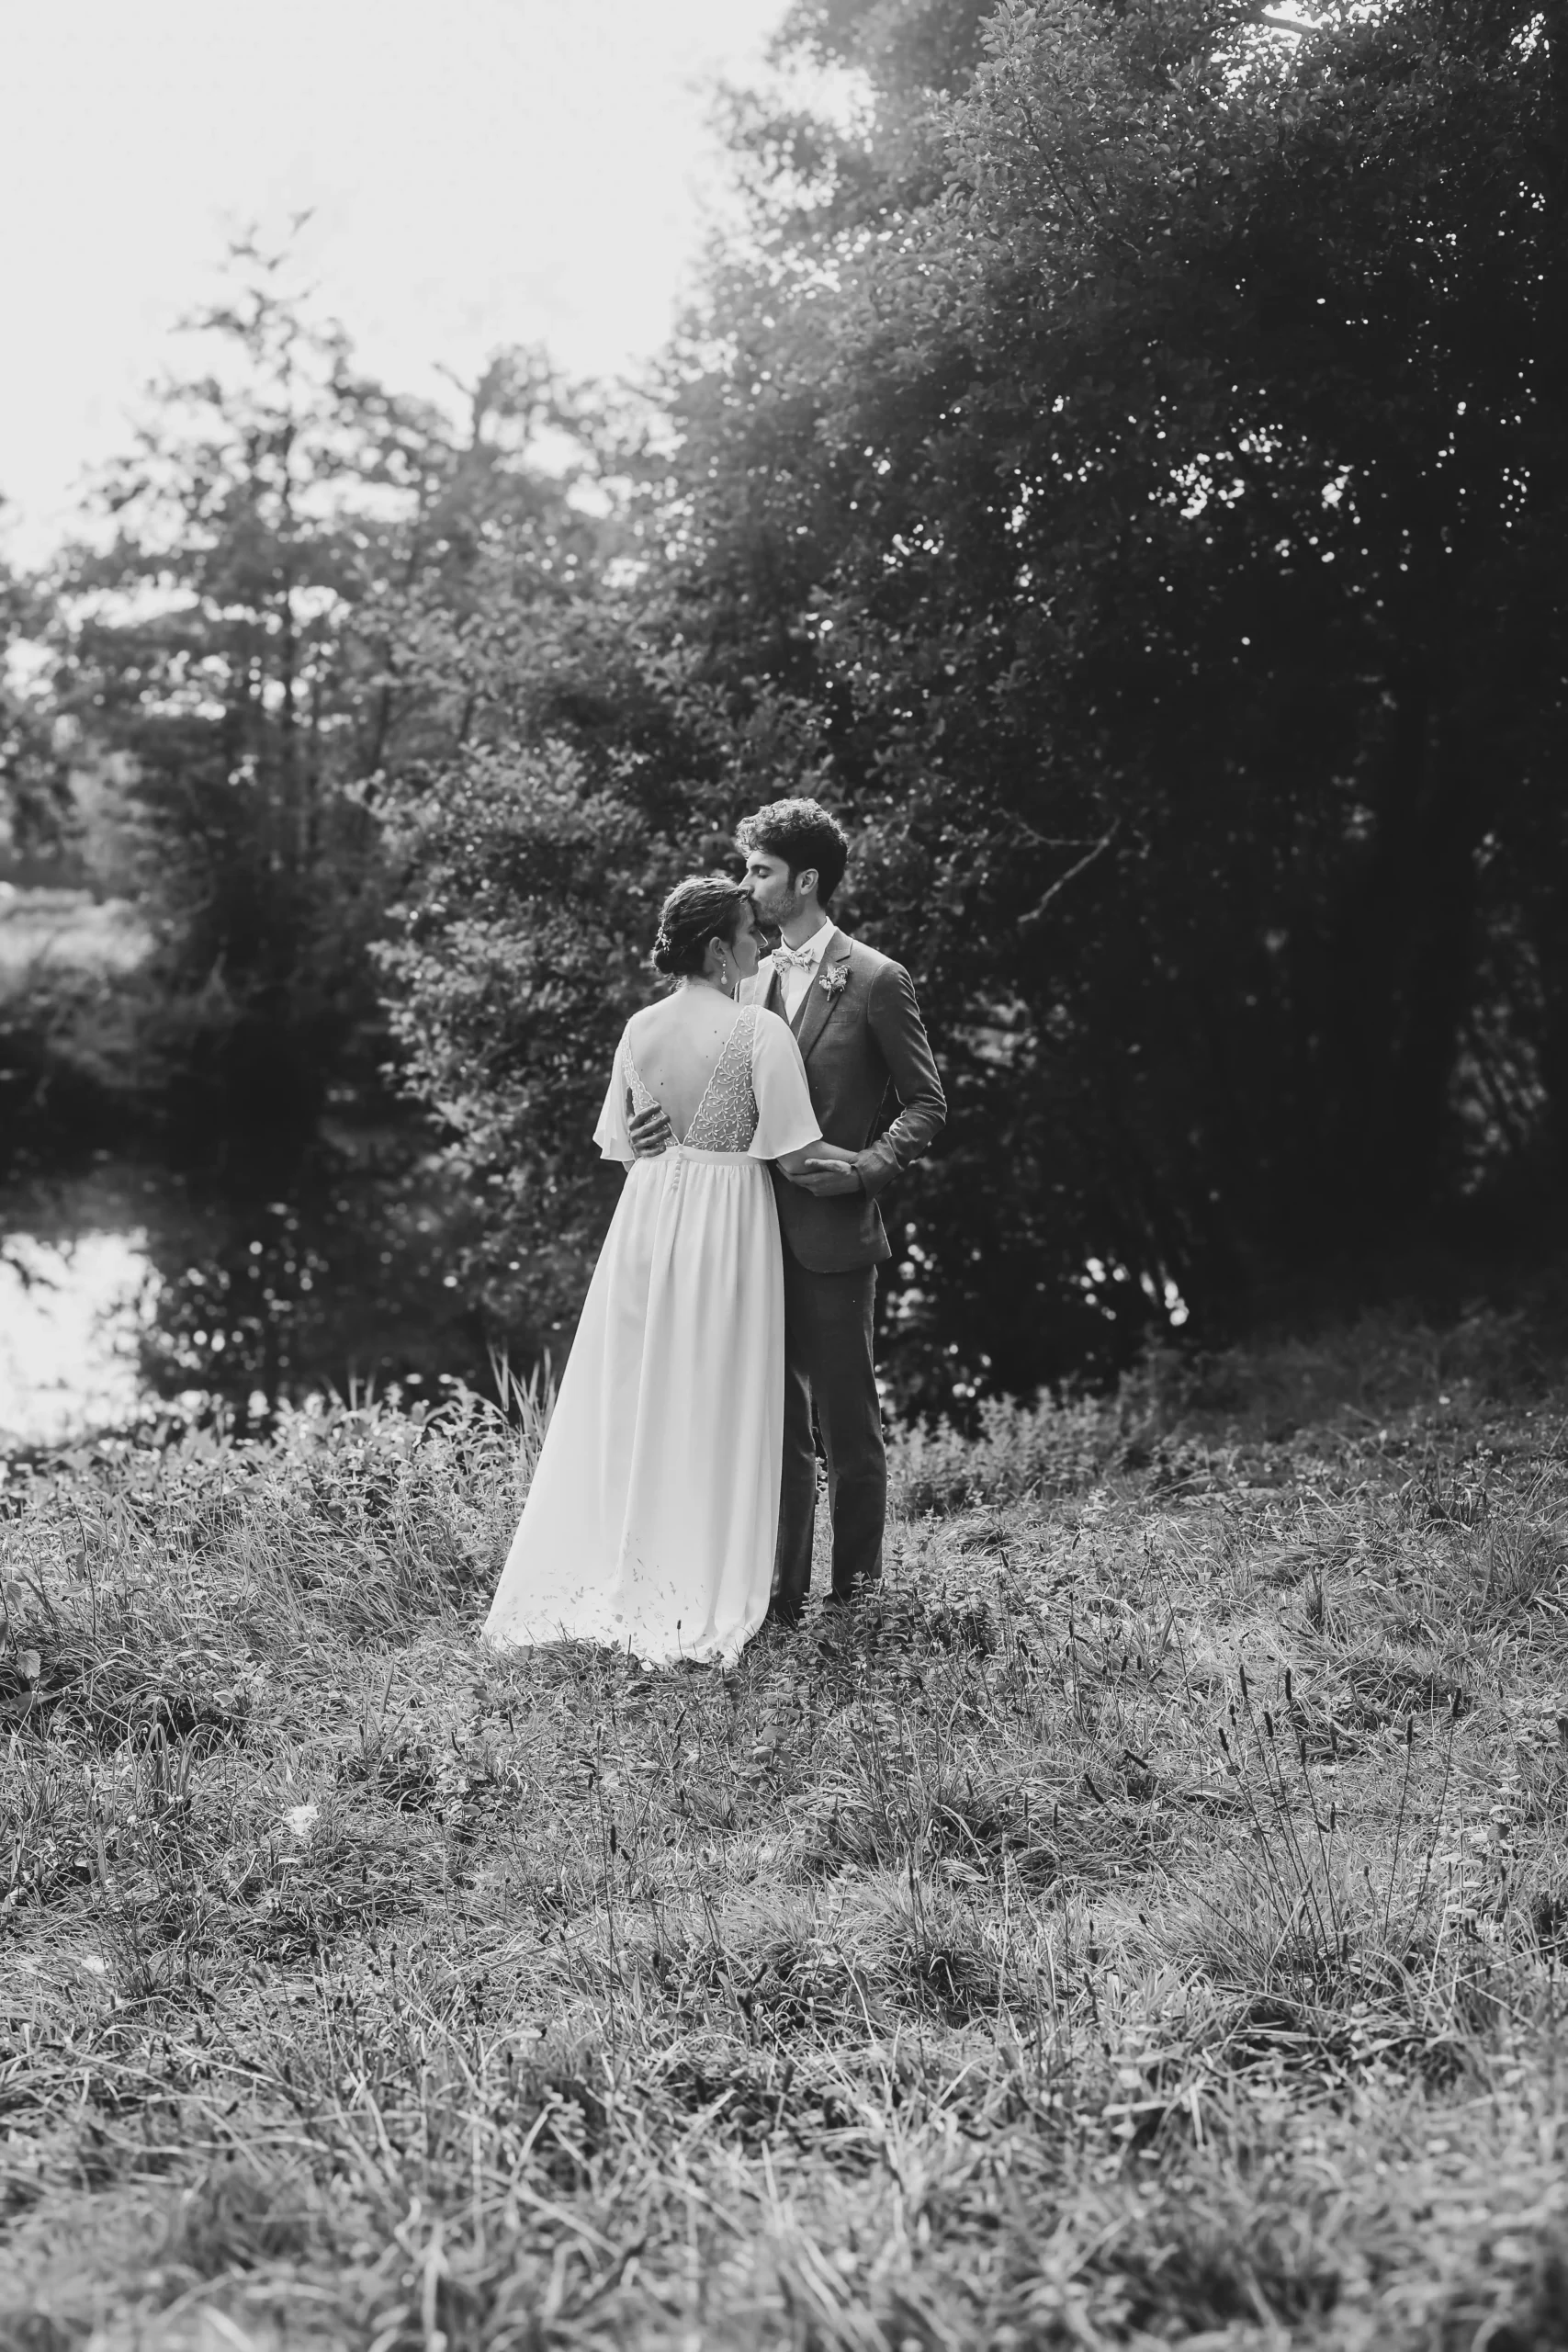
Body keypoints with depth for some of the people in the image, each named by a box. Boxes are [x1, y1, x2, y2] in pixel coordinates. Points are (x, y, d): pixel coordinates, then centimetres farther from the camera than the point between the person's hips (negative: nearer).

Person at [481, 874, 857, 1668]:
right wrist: (871, 1161, 3)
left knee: (624, 1402, 11)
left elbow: (620, 1142, 10)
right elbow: (794, 1151, -13)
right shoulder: (761, 1029, -12)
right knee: (711, 1410, 4)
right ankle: (696, 1596, 10)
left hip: (645, 1215, 5)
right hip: (726, 1223, -5)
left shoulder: (640, 1027, 4)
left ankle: (594, 1581, 16)